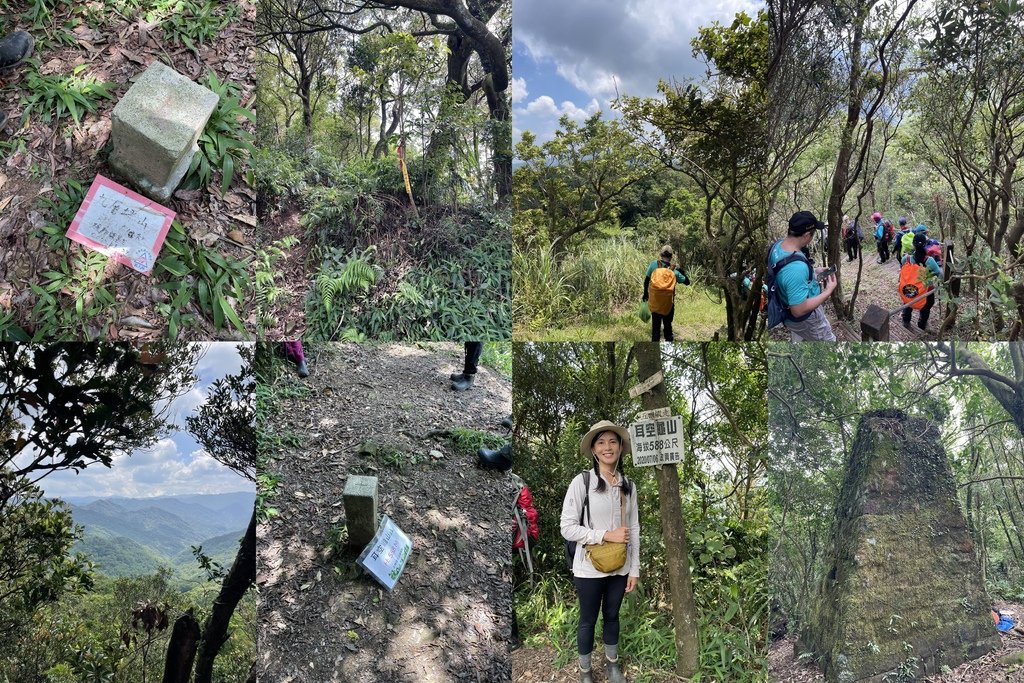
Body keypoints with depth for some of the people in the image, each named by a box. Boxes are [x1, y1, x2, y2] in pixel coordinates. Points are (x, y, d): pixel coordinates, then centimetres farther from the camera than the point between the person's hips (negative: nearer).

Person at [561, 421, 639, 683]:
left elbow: (634, 529, 5)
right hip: (590, 568, -4)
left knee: (612, 615, 20)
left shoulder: (628, 485, 0)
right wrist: (606, 535, -20)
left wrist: (634, 569, 4)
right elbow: (567, 528, -15)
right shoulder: (582, 481, -14)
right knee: (588, 620, 11)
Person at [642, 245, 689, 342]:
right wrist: (681, 271, 14)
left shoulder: (654, 264, -9)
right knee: (668, 325, 17)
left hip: (654, 301, 0)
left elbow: (646, 280, -3)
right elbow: (687, 281, 4)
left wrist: (645, 293, 10)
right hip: (668, 303, 0)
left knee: (656, 325, 11)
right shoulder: (674, 271, -7)